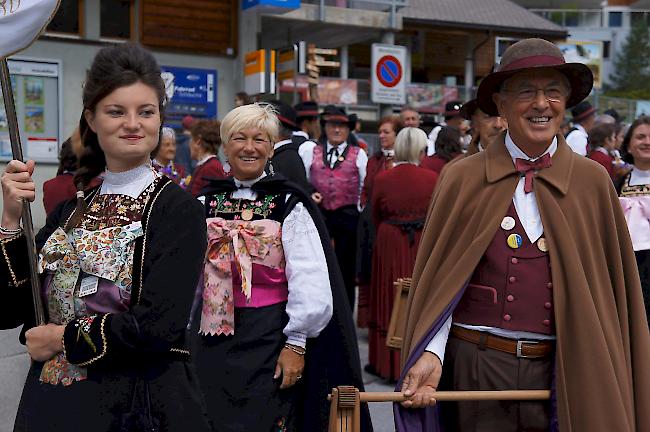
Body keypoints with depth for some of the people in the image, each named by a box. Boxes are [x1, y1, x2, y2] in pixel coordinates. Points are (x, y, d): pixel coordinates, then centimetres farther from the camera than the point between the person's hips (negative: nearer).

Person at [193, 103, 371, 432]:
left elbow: (309, 284, -10)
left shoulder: (288, 204, -5)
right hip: (215, 338, 4)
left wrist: (295, 343, -14)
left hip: (271, 337, -3)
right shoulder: (206, 204, 7)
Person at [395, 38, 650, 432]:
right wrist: (431, 354, -15)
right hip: (476, 369, -1)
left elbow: (613, 289, 3)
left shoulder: (593, 182, 1)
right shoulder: (462, 178, -2)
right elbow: (438, 281, -1)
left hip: (565, 372, 1)